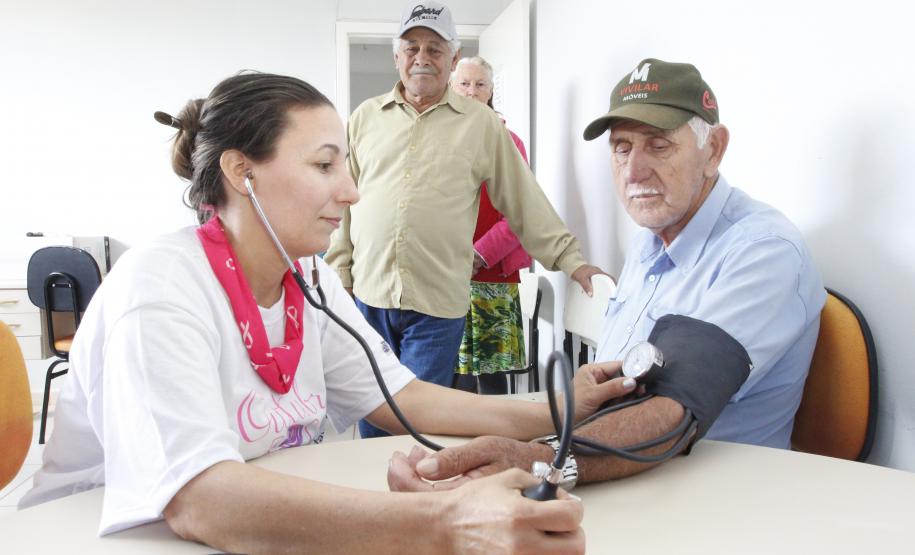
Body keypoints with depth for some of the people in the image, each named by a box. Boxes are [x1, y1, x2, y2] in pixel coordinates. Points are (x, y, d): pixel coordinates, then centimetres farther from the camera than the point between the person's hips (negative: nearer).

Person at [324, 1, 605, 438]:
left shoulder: (481, 124, 5)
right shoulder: (366, 117, 10)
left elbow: (525, 201, 5)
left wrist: (569, 259, 0)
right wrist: (339, 276, 6)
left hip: (438, 304, -2)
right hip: (367, 293, 3)